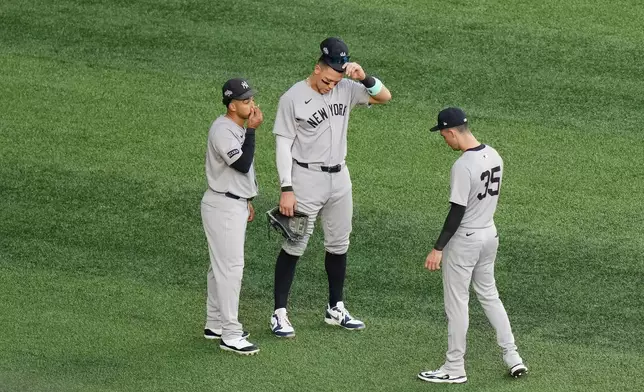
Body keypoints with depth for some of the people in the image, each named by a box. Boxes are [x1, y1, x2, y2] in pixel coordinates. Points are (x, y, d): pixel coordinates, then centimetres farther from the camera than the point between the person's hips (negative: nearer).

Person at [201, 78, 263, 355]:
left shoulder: (240, 127, 10)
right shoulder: (222, 130, -21)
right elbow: (242, 164, -28)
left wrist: (246, 201, 26)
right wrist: (252, 130, -24)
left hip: (235, 204, 10)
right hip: (222, 207, -10)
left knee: (222, 266, 17)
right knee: (230, 267, -10)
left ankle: (215, 325, 27)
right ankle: (230, 336, -8)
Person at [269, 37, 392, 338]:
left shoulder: (346, 89, 1)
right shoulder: (293, 98, -13)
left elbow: (385, 96, 1)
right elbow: (283, 144, -12)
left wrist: (364, 77, -19)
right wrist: (287, 189, -16)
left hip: (339, 178, 6)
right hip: (306, 180, -6)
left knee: (338, 245, 14)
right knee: (294, 246, -3)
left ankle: (335, 309, 27)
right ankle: (279, 313, 3)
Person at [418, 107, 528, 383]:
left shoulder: (463, 166, -24)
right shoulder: (494, 156, 1)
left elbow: (457, 212, -23)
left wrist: (438, 248, -18)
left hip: (464, 239, -8)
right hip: (490, 234, 8)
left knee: (456, 302, 3)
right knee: (489, 295, 20)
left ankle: (455, 369, 12)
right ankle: (512, 357, 19)